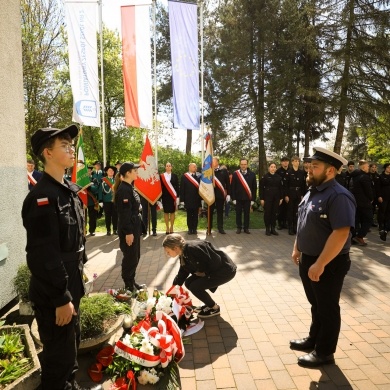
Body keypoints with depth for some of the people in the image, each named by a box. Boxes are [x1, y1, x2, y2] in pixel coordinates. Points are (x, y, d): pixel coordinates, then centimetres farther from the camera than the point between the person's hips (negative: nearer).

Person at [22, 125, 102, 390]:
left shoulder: (70, 190, 6)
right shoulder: (41, 198, -23)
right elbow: (44, 256, -25)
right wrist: (61, 299, -20)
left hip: (71, 286, 9)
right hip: (53, 294, -9)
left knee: (71, 345, 26)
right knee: (59, 353, 11)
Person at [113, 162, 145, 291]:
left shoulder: (129, 187, 11)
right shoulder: (123, 190, -19)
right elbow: (124, 213, -22)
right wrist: (128, 232, -22)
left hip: (134, 227, 10)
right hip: (128, 229, -10)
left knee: (135, 256, 18)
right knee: (130, 257, 3)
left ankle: (131, 281, 32)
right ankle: (128, 285, 19)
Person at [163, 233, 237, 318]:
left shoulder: (192, 248, -27)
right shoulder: (183, 254, 3)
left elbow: (216, 261, -26)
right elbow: (182, 273, 16)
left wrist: (205, 273, -12)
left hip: (225, 270, -9)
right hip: (215, 270, 9)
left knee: (195, 287, -15)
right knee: (188, 283, 4)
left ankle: (214, 308, 8)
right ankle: (210, 304, 21)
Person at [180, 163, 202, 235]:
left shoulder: (199, 176, 2)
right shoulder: (184, 176, 0)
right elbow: (182, 188, -1)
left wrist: (201, 198, -7)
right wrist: (182, 199, -5)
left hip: (196, 199, 1)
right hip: (188, 199, -1)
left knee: (196, 215, 7)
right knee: (189, 215, 8)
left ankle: (195, 229, 17)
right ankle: (190, 229, 17)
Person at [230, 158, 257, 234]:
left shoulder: (252, 174, 2)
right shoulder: (235, 174, -1)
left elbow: (254, 187, 4)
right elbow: (232, 187, -1)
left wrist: (253, 199, 0)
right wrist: (233, 198, -5)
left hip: (248, 198, 1)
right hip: (238, 198, -1)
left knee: (247, 213, 8)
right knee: (238, 213, 7)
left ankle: (246, 228, 20)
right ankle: (239, 228, 19)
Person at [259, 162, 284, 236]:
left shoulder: (278, 177, 8)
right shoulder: (265, 177, -3)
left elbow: (281, 188, 12)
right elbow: (261, 188, -5)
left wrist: (281, 198, 7)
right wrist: (261, 199, -9)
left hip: (276, 198, 3)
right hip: (267, 198, -3)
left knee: (274, 213, 7)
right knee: (267, 213, 1)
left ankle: (273, 229, 17)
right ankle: (267, 229, 11)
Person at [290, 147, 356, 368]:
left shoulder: (338, 196, -23)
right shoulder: (313, 192, 6)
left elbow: (341, 233, -28)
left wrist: (320, 264, -27)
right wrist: (297, 249, 16)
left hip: (328, 264, -8)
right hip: (307, 260, 8)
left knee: (327, 308, 11)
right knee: (316, 304, 23)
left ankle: (324, 352, 29)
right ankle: (314, 340, 42)